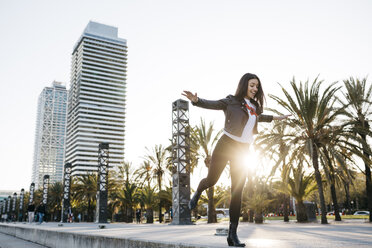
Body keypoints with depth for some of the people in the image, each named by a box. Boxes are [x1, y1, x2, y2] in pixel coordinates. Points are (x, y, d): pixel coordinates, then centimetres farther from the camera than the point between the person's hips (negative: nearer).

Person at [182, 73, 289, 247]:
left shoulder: (254, 107, 15)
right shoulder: (232, 101, -2)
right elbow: (211, 104, -11)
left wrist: (273, 118, 44)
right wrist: (196, 100, -31)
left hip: (242, 150, 4)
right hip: (226, 144, -4)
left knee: (237, 192, -2)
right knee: (211, 181, 2)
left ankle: (233, 234, 0)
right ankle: (198, 193, 41)